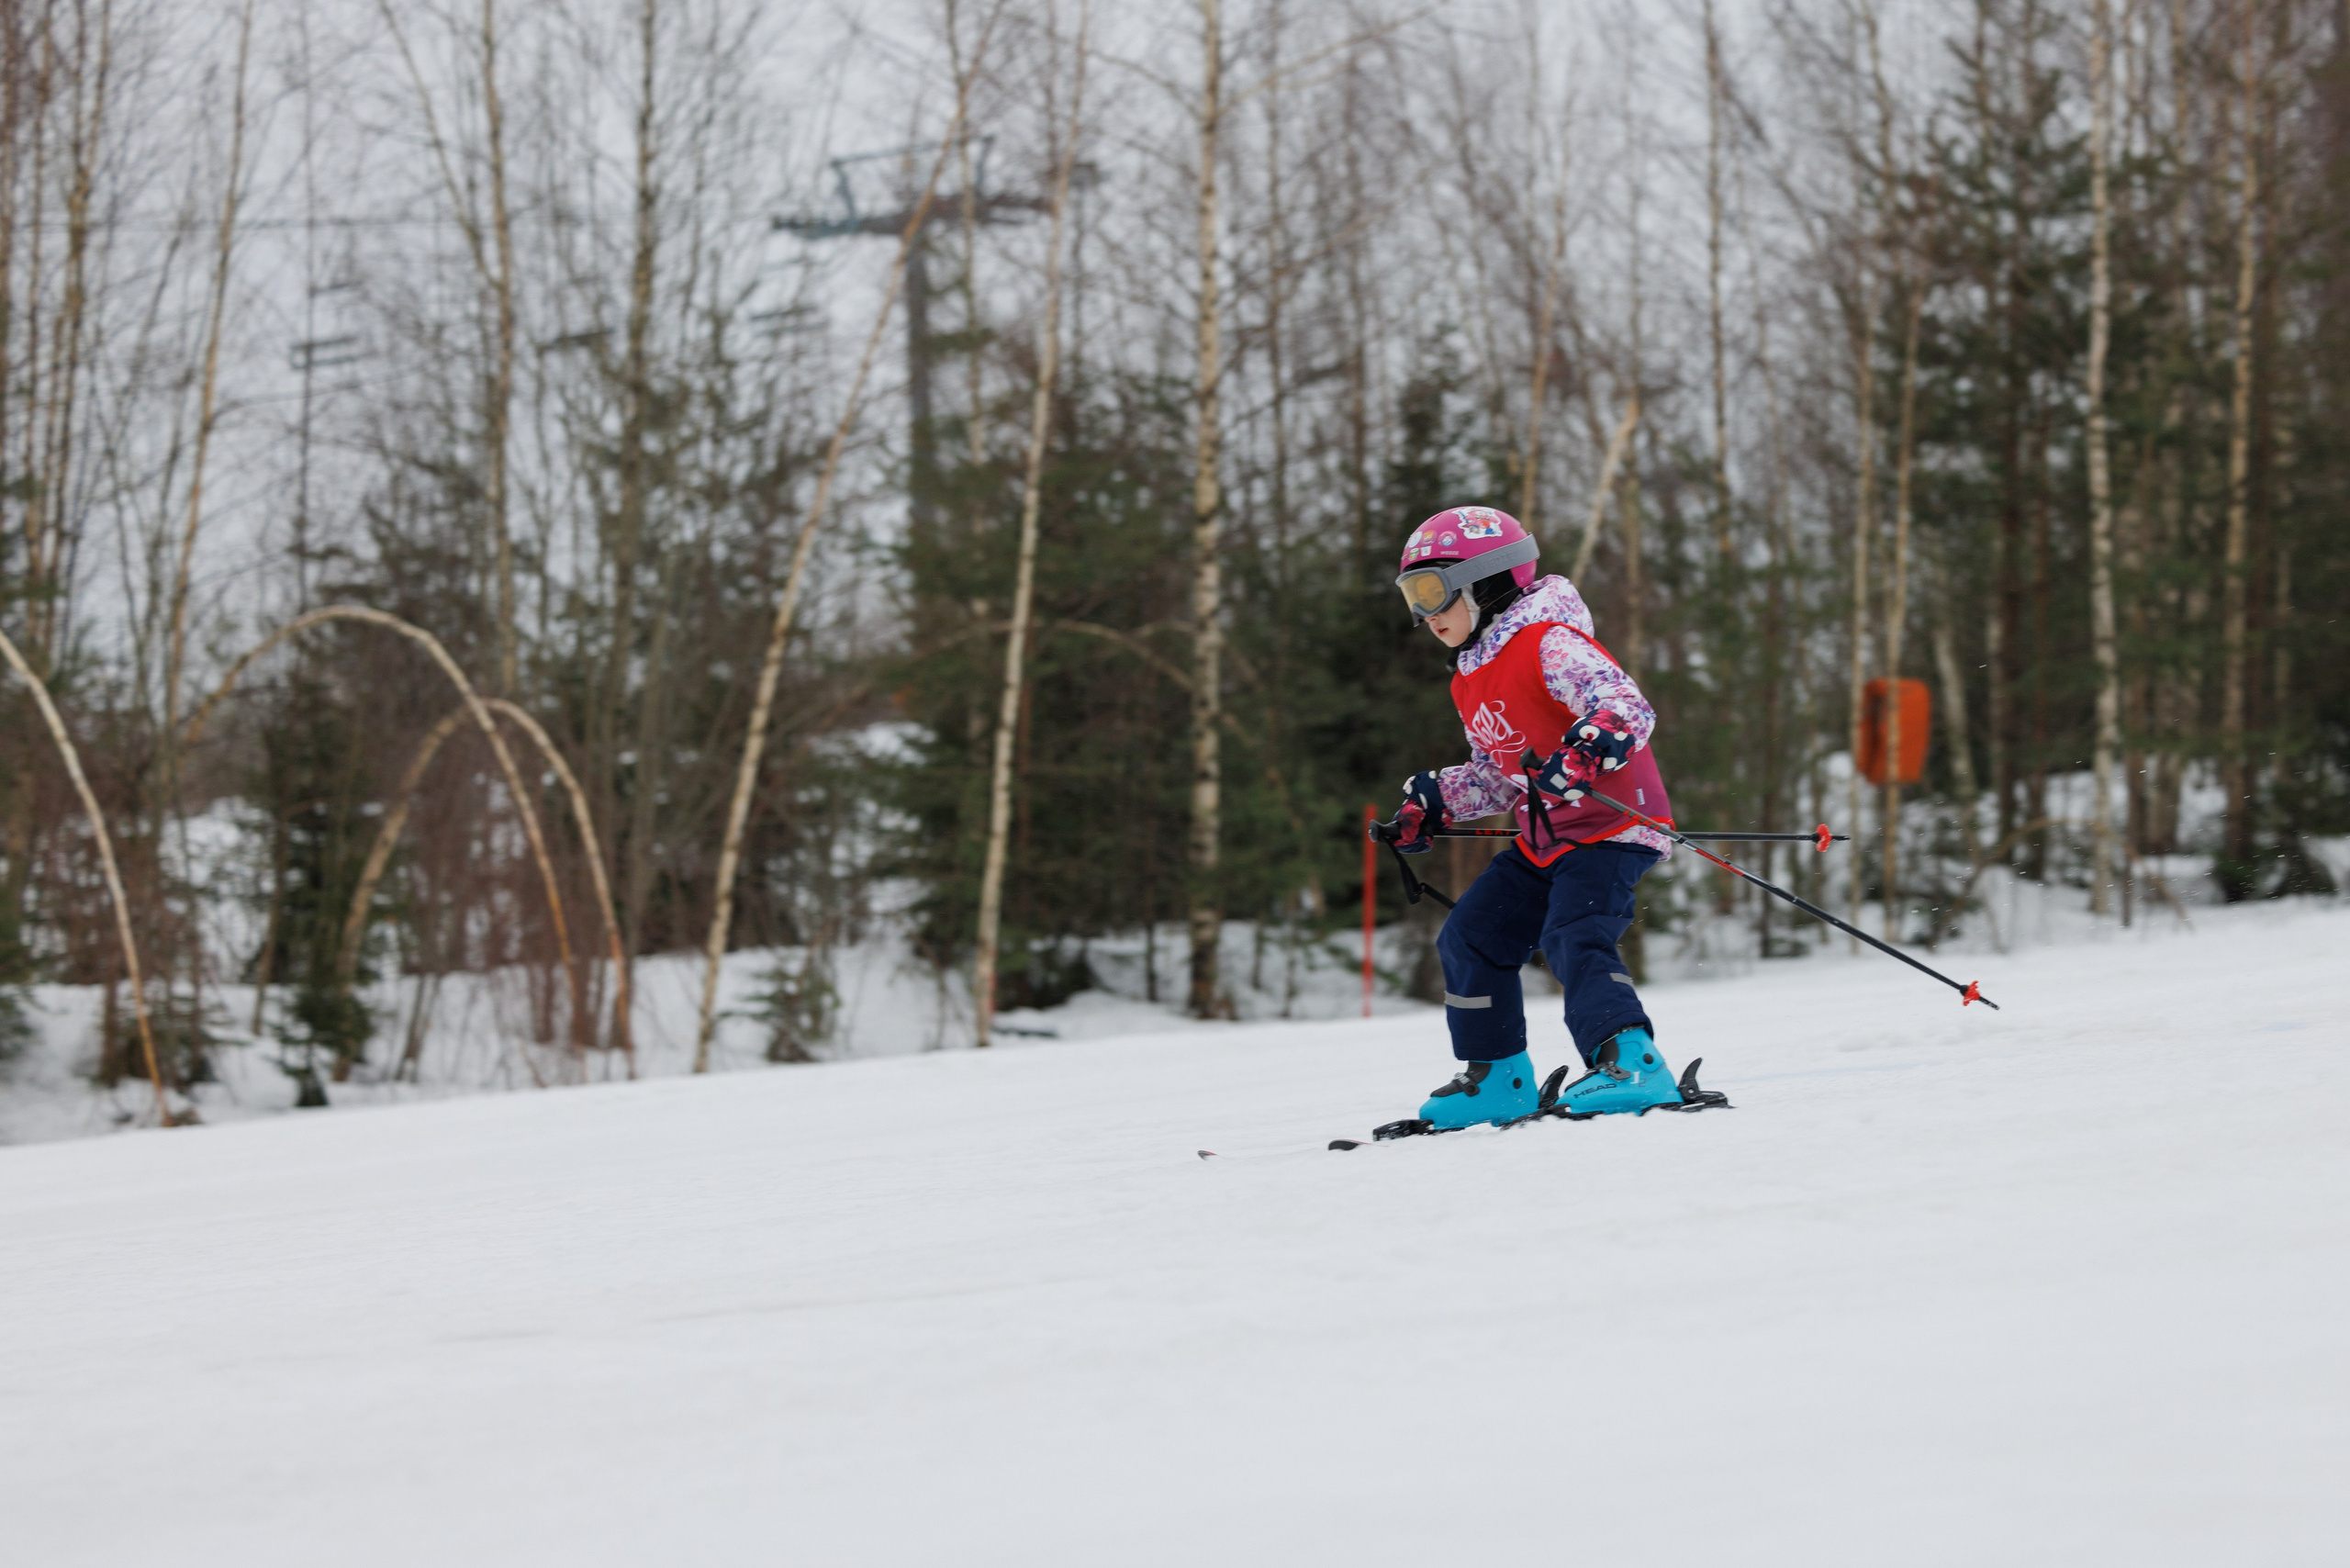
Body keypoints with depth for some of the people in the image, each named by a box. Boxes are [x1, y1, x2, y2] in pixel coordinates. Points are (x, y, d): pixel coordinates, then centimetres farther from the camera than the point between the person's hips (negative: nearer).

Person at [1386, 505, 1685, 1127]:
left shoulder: (1549, 644, -16)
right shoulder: (1471, 682, 15)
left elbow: (1629, 710, -28)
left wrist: (1583, 752, -46)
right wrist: (1430, 806, 13)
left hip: (1612, 826, -10)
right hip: (1543, 843, 10)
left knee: (1572, 940, -28)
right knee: (1470, 939, 10)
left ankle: (1632, 1063, -34)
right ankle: (1498, 1078, 20)